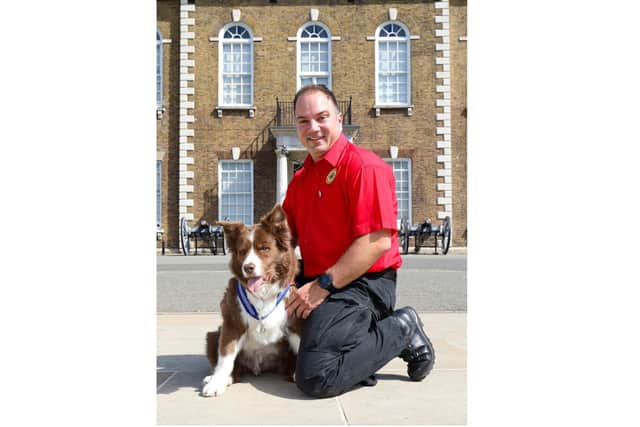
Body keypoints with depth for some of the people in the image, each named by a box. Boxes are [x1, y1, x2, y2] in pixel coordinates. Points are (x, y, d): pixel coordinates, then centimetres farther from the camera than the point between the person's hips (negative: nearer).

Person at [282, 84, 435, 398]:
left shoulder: (363, 166, -12)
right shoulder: (300, 179, 18)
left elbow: (378, 241, -20)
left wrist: (322, 286, -20)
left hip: (360, 285, -9)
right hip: (315, 282, 9)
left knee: (315, 377, -22)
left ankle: (402, 332, 0)